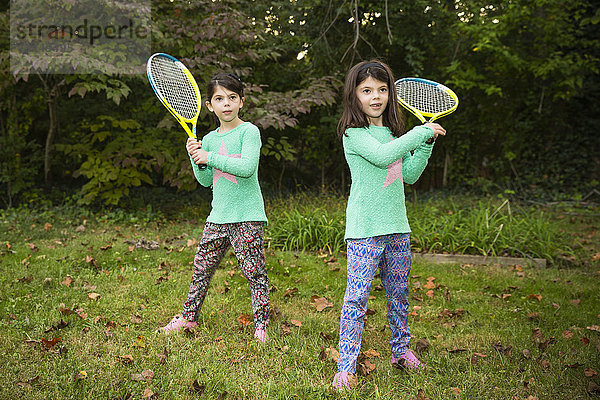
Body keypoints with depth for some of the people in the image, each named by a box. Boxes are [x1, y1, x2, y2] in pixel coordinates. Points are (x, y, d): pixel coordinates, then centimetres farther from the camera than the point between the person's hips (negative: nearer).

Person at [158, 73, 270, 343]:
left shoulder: (249, 131, -5)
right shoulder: (209, 139, 12)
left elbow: (247, 166, -21)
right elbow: (205, 181, 12)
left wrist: (209, 157, -16)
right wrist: (196, 159, -5)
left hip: (247, 216, -6)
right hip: (218, 216, 6)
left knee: (253, 271, -3)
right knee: (202, 267, 12)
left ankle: (261, 325, 10)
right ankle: (188, 316, 30)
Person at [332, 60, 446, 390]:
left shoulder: (394, 132, 14)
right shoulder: (353, 133, -8)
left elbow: (409, 174, 15)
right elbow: (382, 155, -25)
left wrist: (426, 144, 4)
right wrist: (421, 132, -16)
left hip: (396, 227, 7)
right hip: (364, 230, -7)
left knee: (398, 292, 17)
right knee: (356, 298, -6)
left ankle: (400, 350, 35)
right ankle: (345, 367, 4)